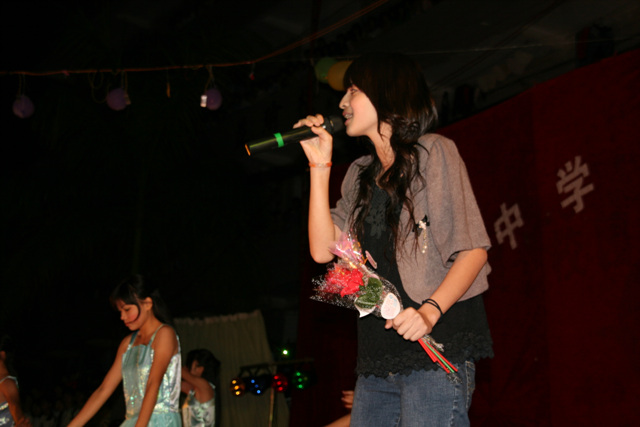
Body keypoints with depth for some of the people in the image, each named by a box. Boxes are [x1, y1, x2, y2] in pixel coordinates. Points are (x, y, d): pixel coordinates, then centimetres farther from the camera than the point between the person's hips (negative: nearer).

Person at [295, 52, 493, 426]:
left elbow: (474, 248, -7)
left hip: (435, 344, -6)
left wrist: (431, 310, -23)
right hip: (378, 357, 6)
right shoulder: (361, 174, 19)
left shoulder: (432, 151, 0)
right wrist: (320, 165, 7)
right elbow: (323, 249, 7)